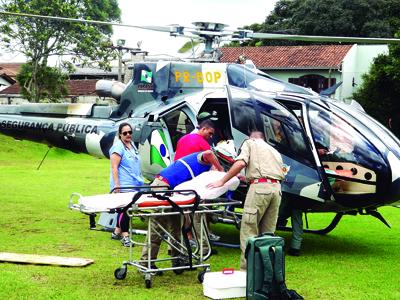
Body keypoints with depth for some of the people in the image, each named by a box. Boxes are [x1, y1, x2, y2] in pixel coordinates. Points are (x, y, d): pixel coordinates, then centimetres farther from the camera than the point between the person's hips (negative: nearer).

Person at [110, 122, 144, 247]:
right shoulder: (118, 147, -11)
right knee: (125, 208, -9)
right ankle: (125, 235, -4)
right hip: (123, 186, -9)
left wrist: (140, 180, 27)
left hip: (134, 185, 9)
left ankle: (117, 232, 24)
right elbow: (114, 167, -16)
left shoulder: (132, 145, 17)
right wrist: (116, 184, -22)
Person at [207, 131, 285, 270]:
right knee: (268, 232, 11)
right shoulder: (273, 150, 33)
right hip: (276, 187, 7)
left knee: (248, 230, -6)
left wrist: (222, 181, -1)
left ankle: (247, 268, -11)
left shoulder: (250, 143, 13)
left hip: (260, 187, -7)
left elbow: (240, 163, -6)